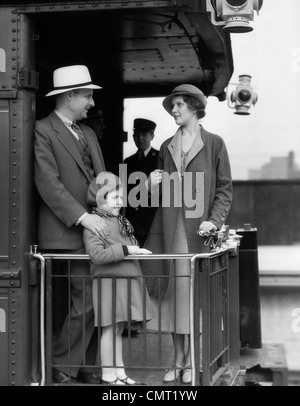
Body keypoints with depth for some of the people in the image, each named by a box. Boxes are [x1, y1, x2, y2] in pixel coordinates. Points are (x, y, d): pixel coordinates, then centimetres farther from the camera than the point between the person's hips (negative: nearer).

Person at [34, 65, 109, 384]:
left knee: (97, 301, 6)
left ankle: (84, 366, 17)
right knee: (86, 301, -9)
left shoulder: (88, 134, 20)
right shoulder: (43, 130, -6)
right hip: (68, 234, -7)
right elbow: (48, 182, -15)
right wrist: (82, 216, -21)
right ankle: (61, 368, 5)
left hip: (97, 229, 8)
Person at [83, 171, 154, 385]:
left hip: (128, 279, 8)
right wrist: (126, 250, -23)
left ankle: (119, 372, 22)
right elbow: (97, 254, -24)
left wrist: (138, 251, 8)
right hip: (109, 282, -8)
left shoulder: (121, 221, 14)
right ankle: (108, 375, 9)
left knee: (118, 329, 14)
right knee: (111, 329, -1)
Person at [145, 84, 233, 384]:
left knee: (194, 292, -2)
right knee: (173, 292, 3)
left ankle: (192, 362, 7)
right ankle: (178, 361, 11)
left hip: (198, 228, -3)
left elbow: (225, 188, 1)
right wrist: (154, 184, -3)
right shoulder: (167, 147, 15)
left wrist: (214, 220, -11)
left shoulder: (213, 144, 3)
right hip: (170, 229, 3)